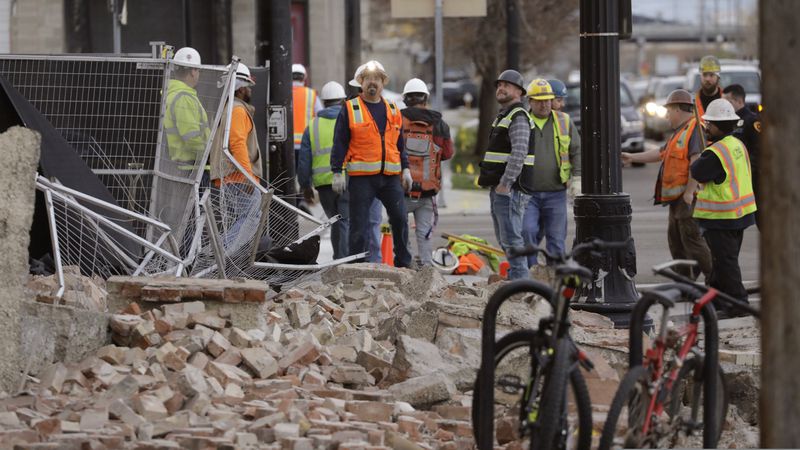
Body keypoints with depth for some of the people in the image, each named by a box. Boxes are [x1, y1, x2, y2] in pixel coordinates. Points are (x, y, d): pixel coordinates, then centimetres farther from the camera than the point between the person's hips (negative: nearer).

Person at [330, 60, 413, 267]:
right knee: (358, 225, -2)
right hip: (361, 178, -4)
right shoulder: (350, 109, 1)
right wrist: (337, 172, -8)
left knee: (400, 219, -1)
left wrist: (405, 169, 12)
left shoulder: (393, 110, 15)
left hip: (390, 176, 4)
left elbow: (400, 143, 21)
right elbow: (340, 143, -1)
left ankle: (403, 264, 10)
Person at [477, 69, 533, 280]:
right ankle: (514, 280, 19)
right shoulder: (503, 116, 22)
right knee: (504, 239, 14)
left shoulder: (518, 117, -12)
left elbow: (519, 153, -23)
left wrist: (505, 183, -25)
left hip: (510, 189, -11)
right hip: (499, 187, 11)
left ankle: (519, 281, -14)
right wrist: (490, 180, 21)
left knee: (511, 239, -13)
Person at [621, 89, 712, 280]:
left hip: (689, 197, -11)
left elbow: (697, 161, -24)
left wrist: (689, 191, -26)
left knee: (692, 239, -13)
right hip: (677, 197, 11)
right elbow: (662, 153, 30)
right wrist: (632, 157, 31)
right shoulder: (680, 131, 21)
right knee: (675, 240, 15)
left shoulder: (695, 129, -14)